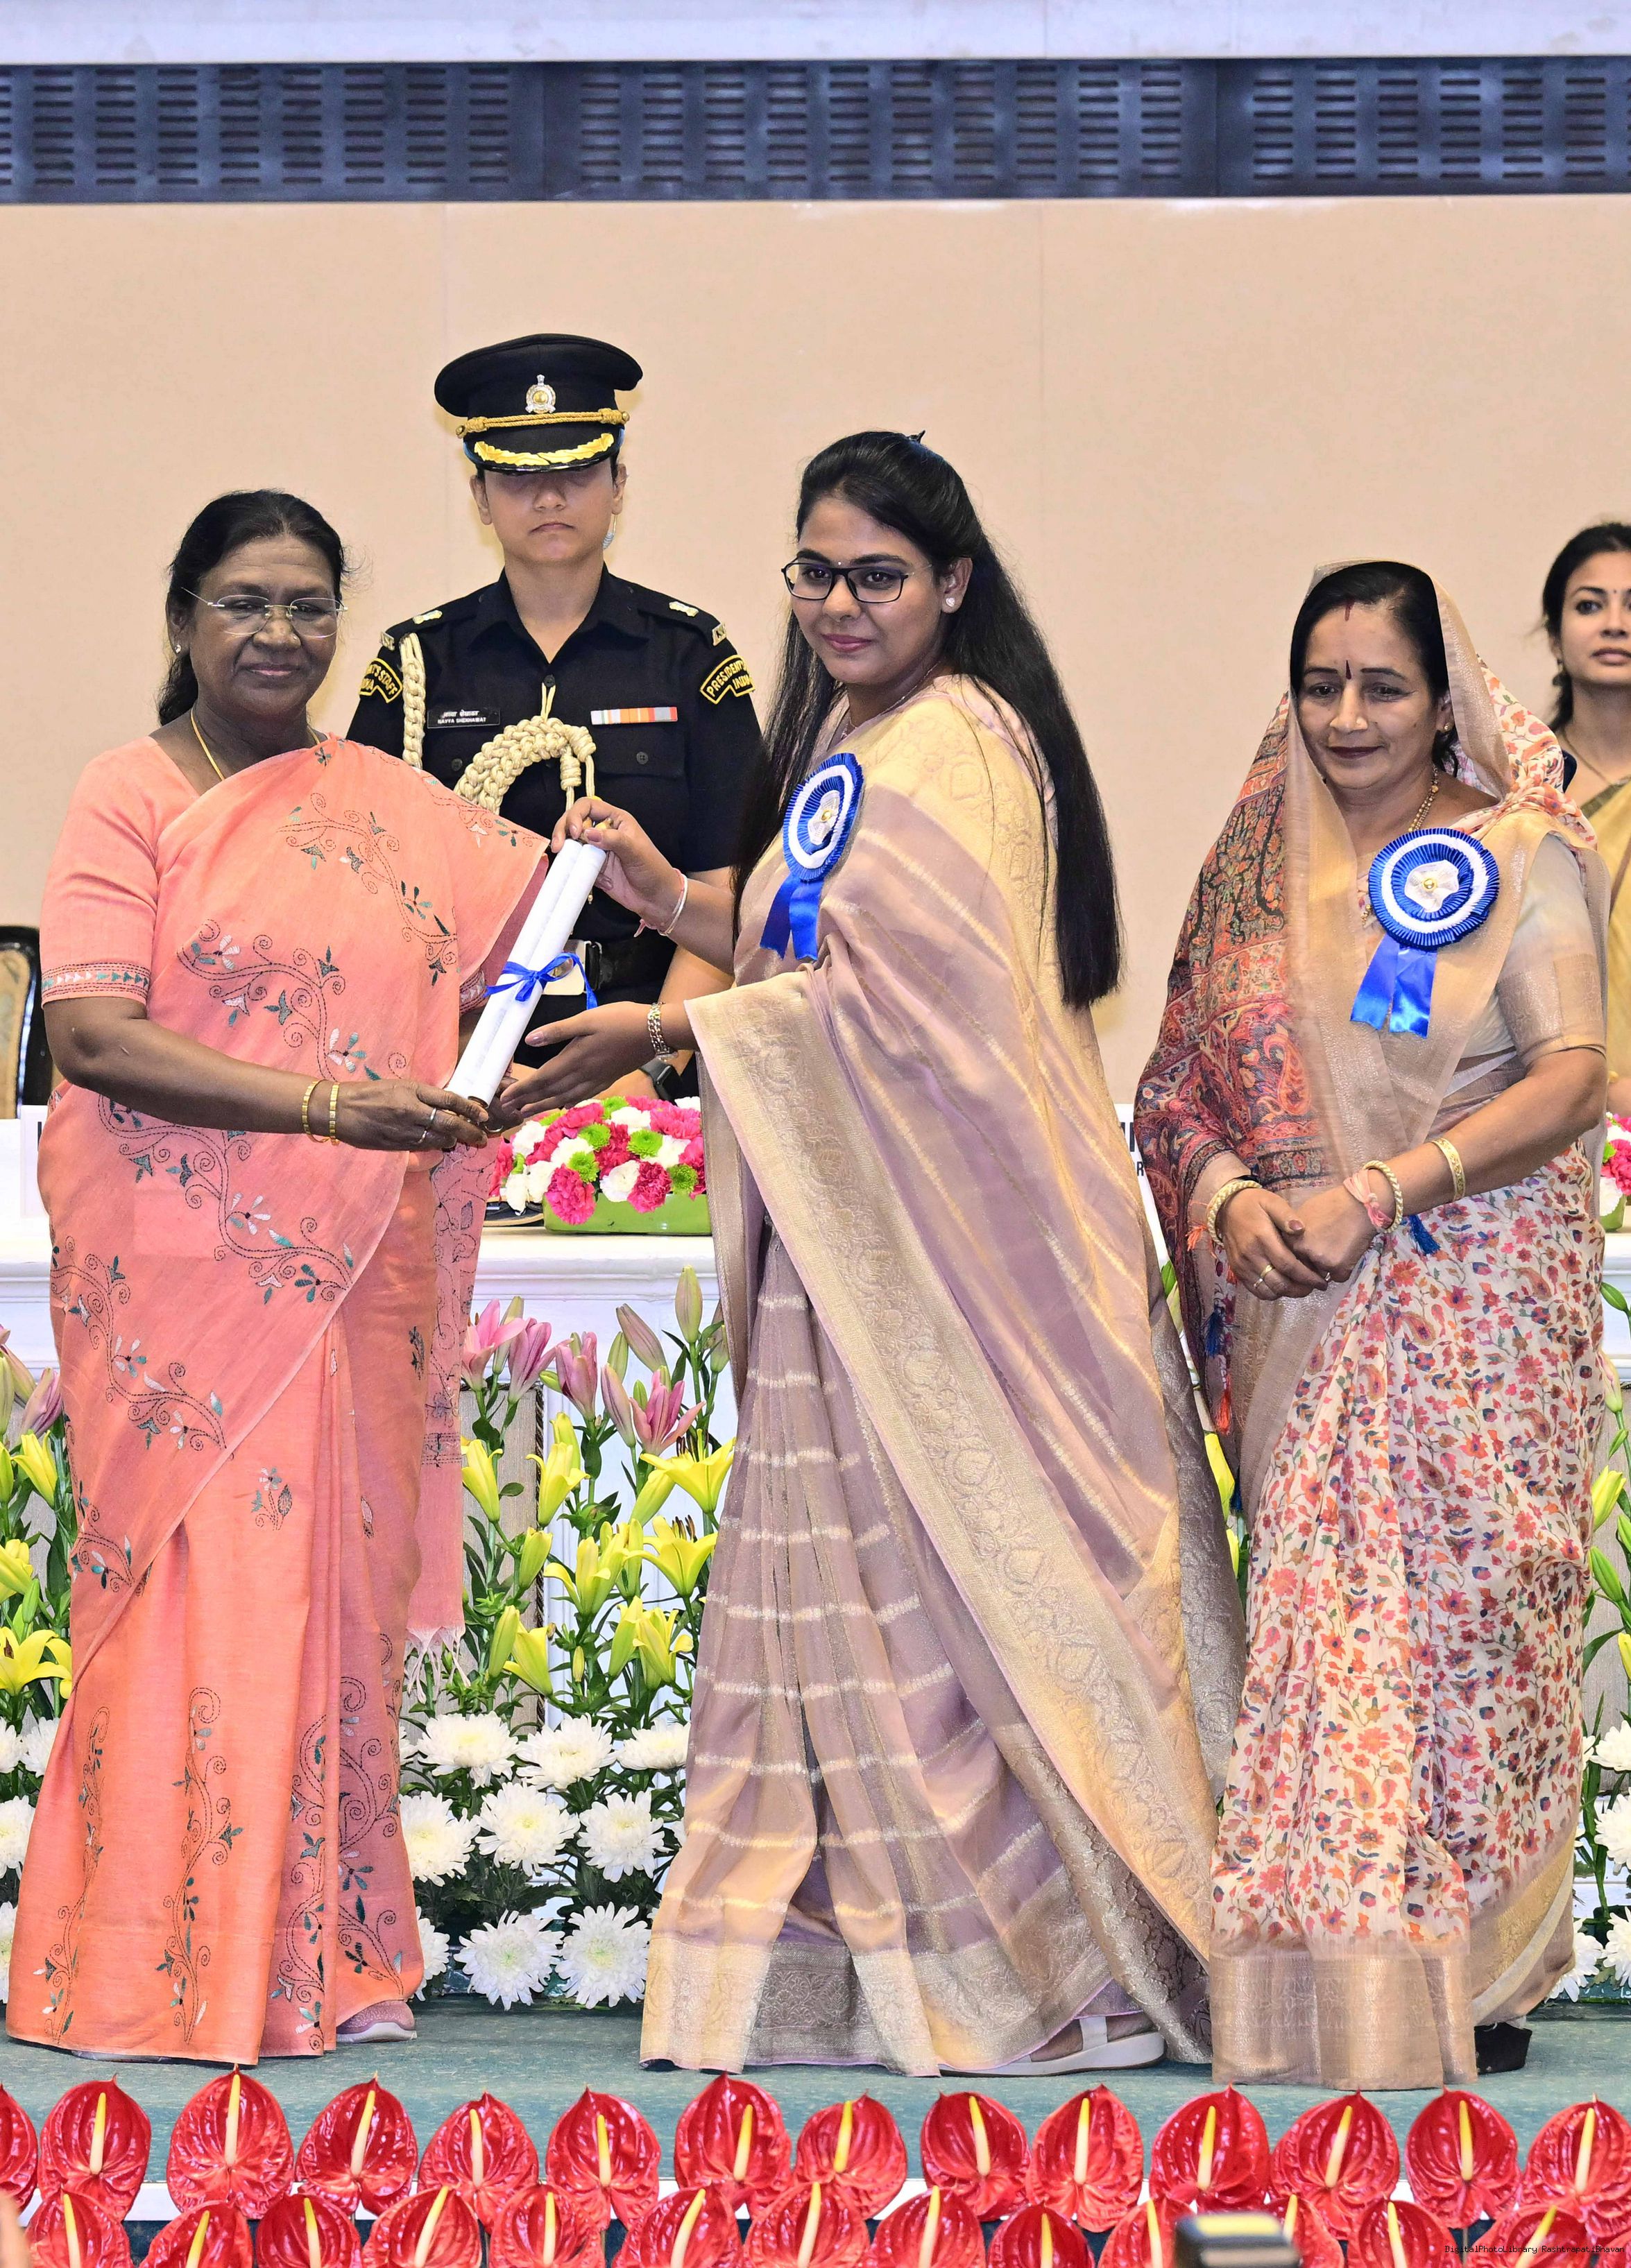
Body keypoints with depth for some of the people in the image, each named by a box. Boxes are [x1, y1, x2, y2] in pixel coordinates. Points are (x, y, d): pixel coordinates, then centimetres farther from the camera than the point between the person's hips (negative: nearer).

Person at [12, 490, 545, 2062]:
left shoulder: (390, 804, 13)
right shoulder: (131, 796, -2)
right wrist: (327, 1104, -20)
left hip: (356, 1271, 5)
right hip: (183, 1268, -5)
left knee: (339, 1588, 5)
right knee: (201, 1590, -5)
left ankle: (330, 1958, 11)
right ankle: (174, 1967, 1)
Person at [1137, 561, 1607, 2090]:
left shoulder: (1519, 859, -1)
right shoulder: (1255, 872, 12)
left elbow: (1571, 1083, -11)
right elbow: (1182, 1081, 14)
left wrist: (1376, 1194, -18)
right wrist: (1229, 1198, -8)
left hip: (1480, 1307, -3)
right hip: (1300, 1314, 3)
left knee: (1467, 1614, -4)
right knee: (1317, 1621, -1)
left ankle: (1478, 1967, 5)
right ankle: (1331, 1975, 4)